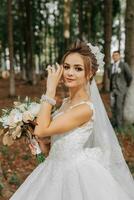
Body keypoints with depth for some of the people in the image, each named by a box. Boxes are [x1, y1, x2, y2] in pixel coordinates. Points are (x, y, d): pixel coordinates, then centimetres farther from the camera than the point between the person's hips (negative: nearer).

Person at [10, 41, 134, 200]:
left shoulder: (85, 108, -24)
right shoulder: (67, 102, 2)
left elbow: (41, 131, -24)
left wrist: (50, 89, -22)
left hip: (74, 173, -8)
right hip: (58, 169, 8)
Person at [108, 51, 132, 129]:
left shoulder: (124, 65, -9)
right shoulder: (110, 67, 8)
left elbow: (130, 76, -7)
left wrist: (127, 85, 3)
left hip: (121, 89, -5)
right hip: (113, 89, 6)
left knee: (119, 107, -5)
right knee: (113, 106, 8)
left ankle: (119, 124, 4)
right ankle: (114, 122, 18)